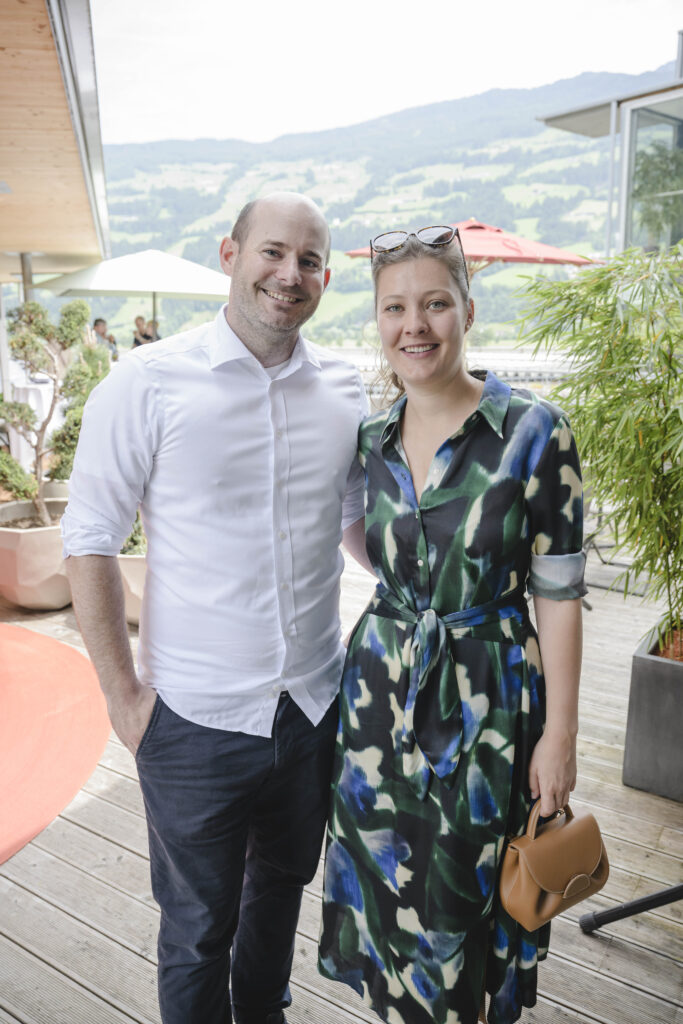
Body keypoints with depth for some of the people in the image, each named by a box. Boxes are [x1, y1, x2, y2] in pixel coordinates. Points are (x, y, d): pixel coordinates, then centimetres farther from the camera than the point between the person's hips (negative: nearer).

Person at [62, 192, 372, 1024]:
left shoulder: (346, 390, 0)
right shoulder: (149, 383, -13)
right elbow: (90, 540, -10)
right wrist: (121, 693, -10)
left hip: (316, 706, 5)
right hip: (196, 719, -4)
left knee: (283, 885, 27)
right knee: (197, 926, 15)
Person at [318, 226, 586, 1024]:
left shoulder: (533, 432, -13)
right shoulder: (370, 439, 1)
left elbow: (559, 593, -10)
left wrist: (560, 733, -9)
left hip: (485, 698, -4)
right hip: (380, 689, 4)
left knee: (466, 895, 14)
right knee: (386, 886, 18)